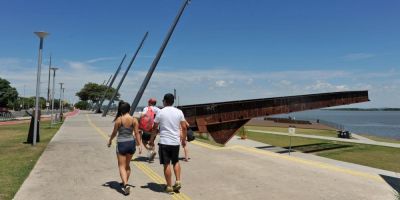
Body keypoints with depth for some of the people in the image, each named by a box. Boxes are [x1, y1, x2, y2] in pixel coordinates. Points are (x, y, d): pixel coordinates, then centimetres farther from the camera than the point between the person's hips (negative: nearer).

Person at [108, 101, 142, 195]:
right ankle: (125, 183, 34)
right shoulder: (134, 120, -4)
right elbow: (137, 133, -5)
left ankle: (125, 184, -13)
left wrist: (110, 141, 15)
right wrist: (139, 145, -1)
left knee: (122, 166, 4)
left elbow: (114, 132, -2)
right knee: (127, 165, 22)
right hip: (131, 143, 4)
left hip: (121, 144, -4)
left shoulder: (119, 119, -11)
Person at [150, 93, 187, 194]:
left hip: (164, 142, -3)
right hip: (176, 142, 3)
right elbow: (184, 127, 2)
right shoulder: (179, 112, 2)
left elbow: (155, 128, -2)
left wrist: (152, 139, 10)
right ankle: (178, 181, 10)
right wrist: (184, 139, 14)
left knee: (166, 164, 4)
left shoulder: (161, 112, -6)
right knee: (176, 162, 21)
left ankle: (169, 186, 9)